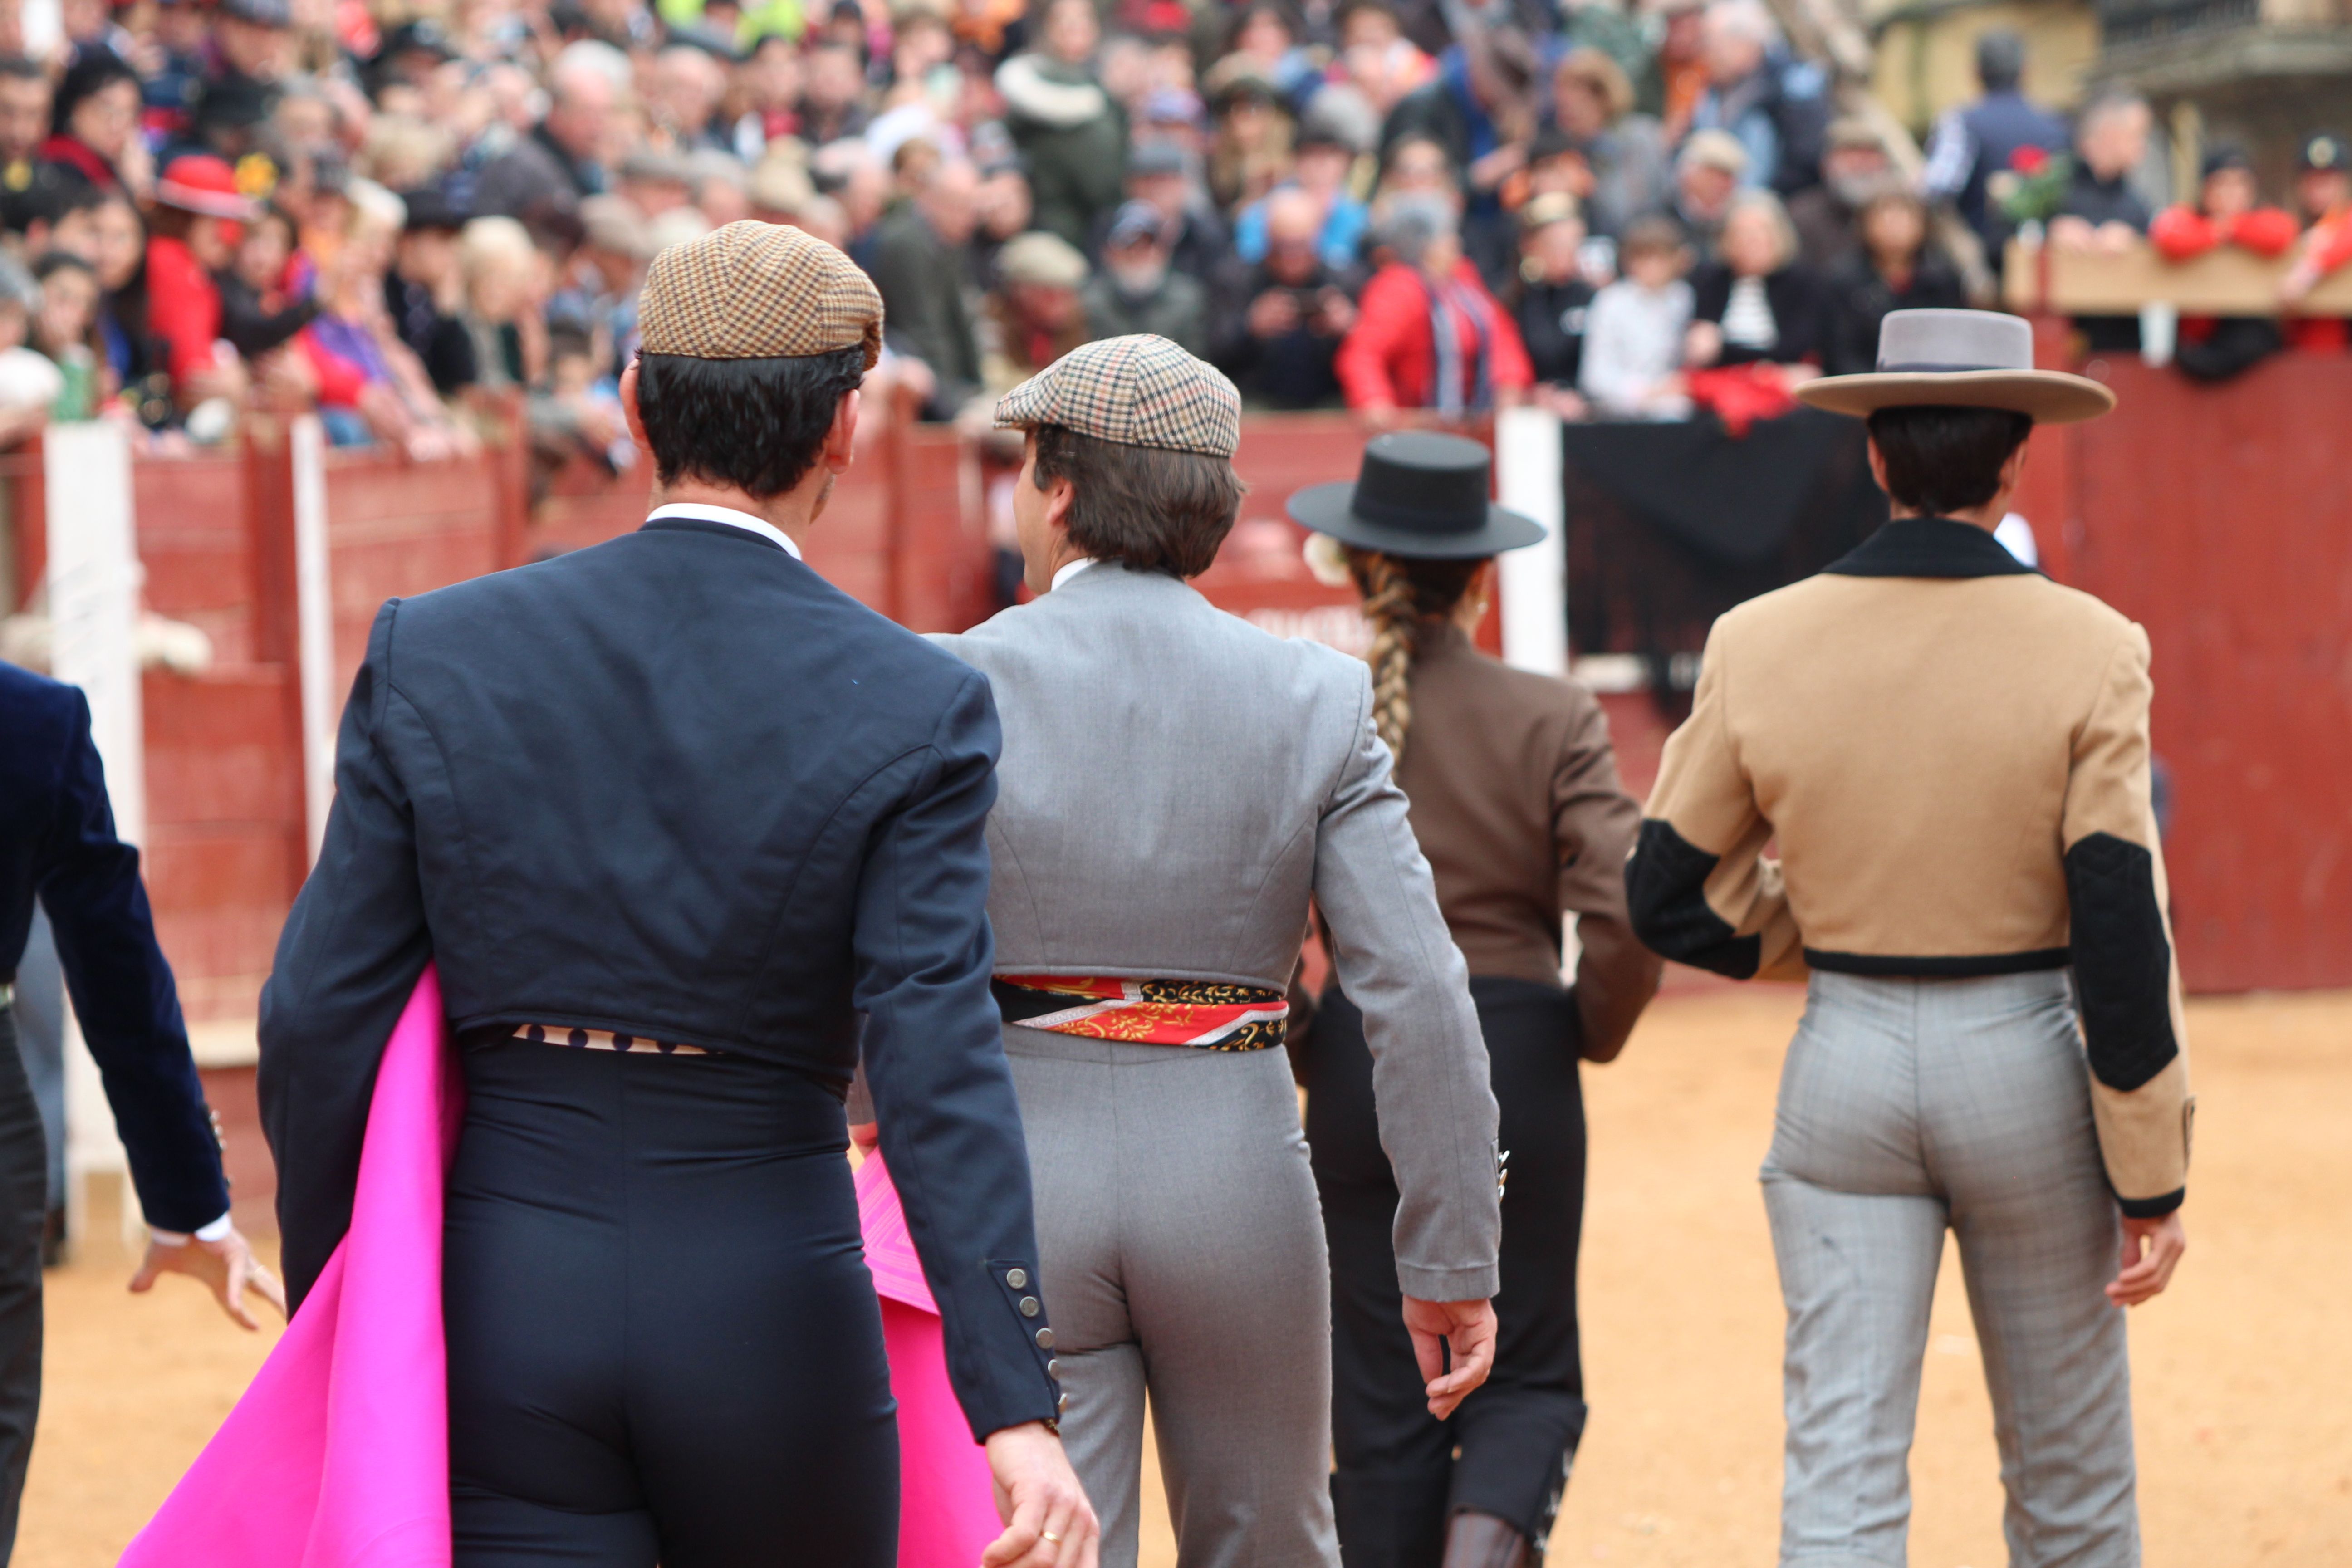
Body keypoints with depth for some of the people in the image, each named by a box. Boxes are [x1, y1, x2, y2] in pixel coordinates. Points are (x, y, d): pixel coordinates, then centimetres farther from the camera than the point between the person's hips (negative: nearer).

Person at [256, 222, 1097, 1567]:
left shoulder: (433, 653, -1)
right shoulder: (914, 709, -8)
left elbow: (326, 1016, 0)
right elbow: (938, 1064, -17)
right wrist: (1018, 1416, -22)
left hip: (504, 1304, 1)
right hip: (771, 1313, -1)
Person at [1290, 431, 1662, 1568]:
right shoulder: (1552, 721, -6)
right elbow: (1625, 918, -11)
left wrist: (1301, 1046, 8)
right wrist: (1592, 1032, 6)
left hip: (1360, 1072, 1)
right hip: (1516, 1063, 0)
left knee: (1380, 1391, 9)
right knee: (1524, 1369, 10)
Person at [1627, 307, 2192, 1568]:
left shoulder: (1761, 644, -3)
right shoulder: (2084, 648, -11)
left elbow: (1668, 899, 3)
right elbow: (2122, 929, -13)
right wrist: (2152, 1177, -7)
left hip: (1844, 1063, 2)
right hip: (2023, 1062, -2)